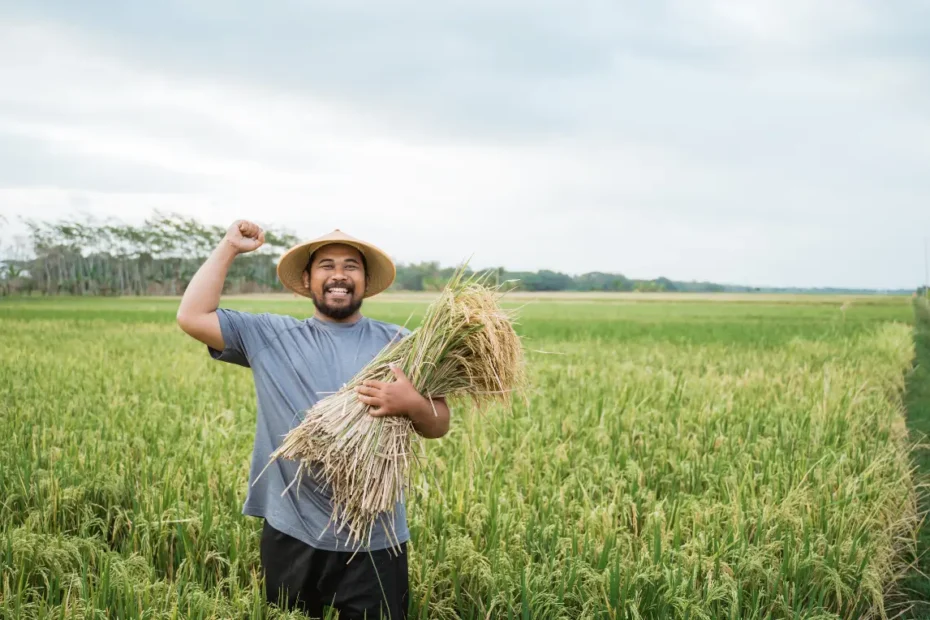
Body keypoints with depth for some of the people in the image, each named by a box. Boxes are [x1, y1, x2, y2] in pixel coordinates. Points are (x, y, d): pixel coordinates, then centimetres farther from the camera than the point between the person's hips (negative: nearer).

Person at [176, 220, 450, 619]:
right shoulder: (271, 336, 4)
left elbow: (439, 426, 2)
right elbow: (192, 317, -4)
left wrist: (411, 403, -20)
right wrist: (229, 248, -1)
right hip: (292, 535, 1)